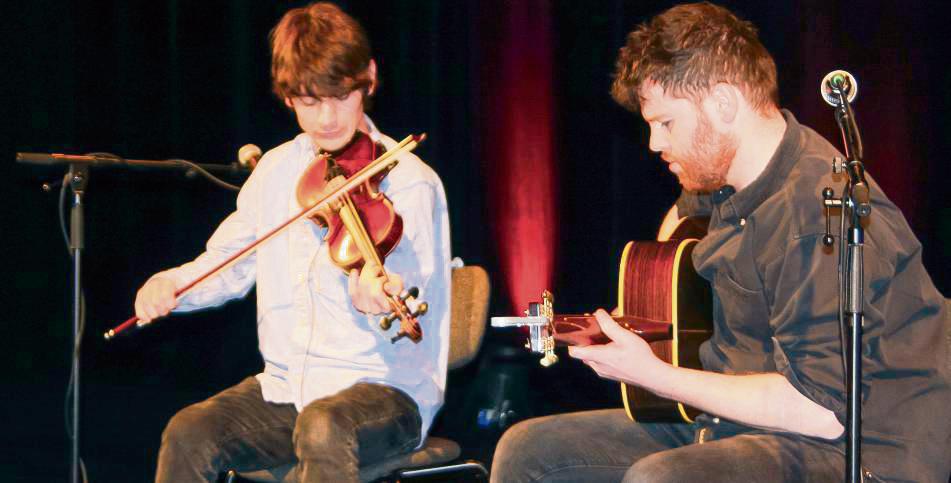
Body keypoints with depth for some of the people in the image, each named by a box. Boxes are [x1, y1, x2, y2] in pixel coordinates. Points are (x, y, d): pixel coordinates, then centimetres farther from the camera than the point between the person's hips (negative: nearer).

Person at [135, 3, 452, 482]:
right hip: (286, 384, 5)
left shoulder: (411, 182, -9)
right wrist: (171, 284, -1)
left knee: (323, 430, -37)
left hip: (386, 388, -5)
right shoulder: (277, 169, 8)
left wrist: (373, 304, -41)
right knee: (188, 433, -21)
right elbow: (230, 261, 20)